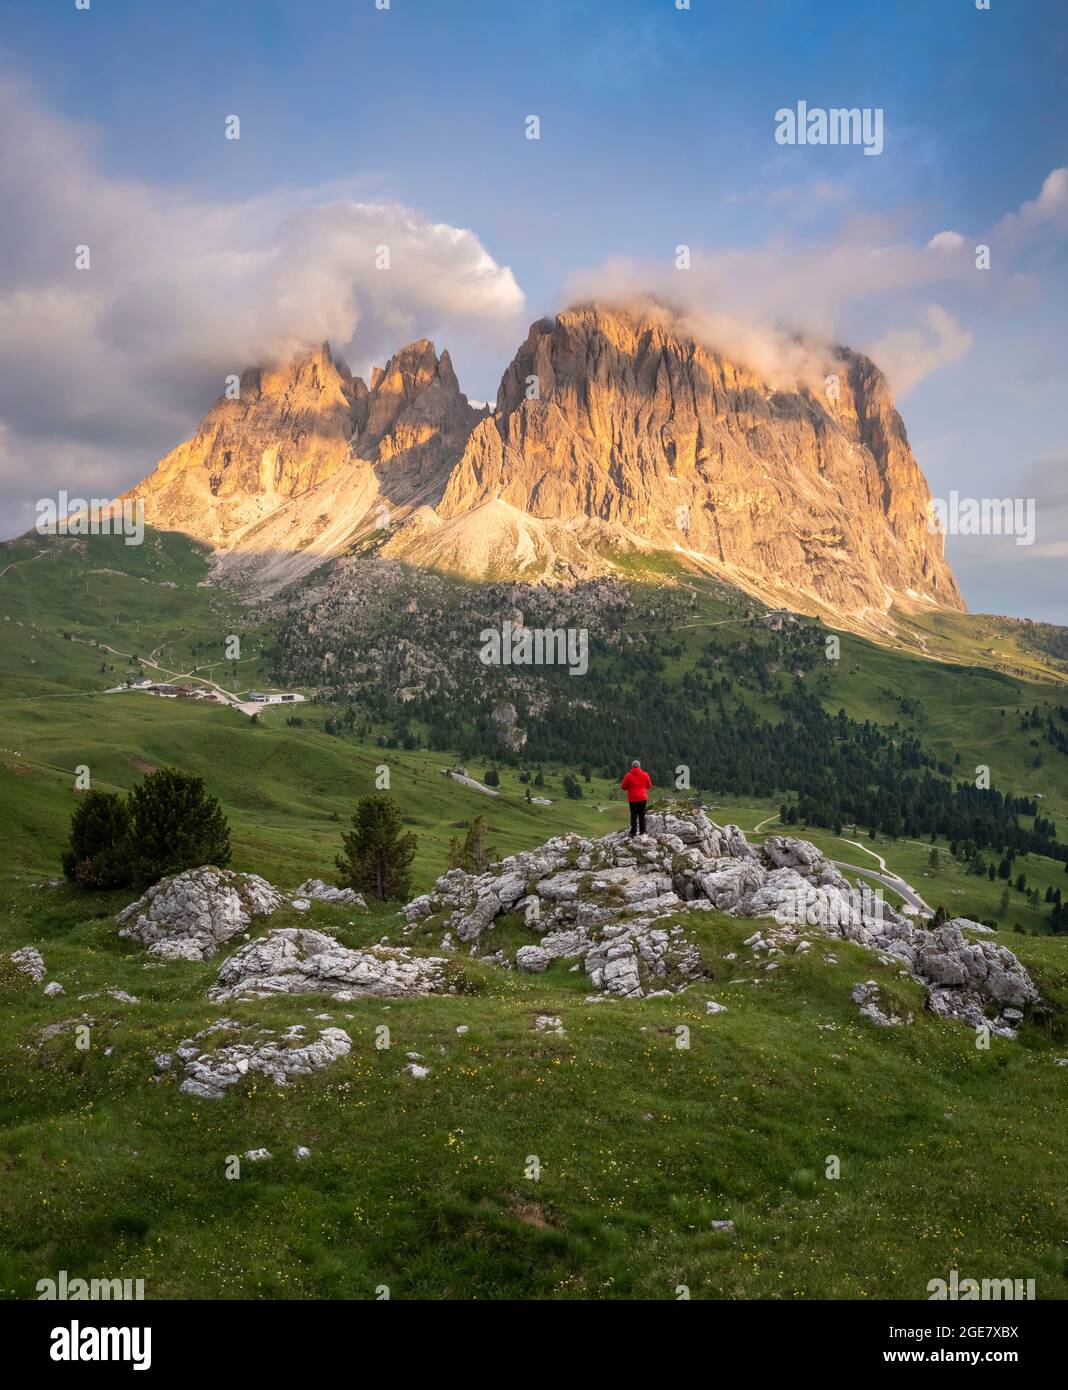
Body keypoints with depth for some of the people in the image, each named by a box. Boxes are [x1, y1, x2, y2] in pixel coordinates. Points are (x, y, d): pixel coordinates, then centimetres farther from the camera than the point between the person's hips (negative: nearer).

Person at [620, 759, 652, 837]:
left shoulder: (628, 776, -11)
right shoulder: (645, 775, -4)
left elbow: (624, 787, -3)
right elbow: (649, 786, 8)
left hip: (633, 799, -2)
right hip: (643, 798, 2)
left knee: (633, 815, 3)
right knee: (642, 815, 11)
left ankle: (633, 832, 2)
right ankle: (642, 831, 14)